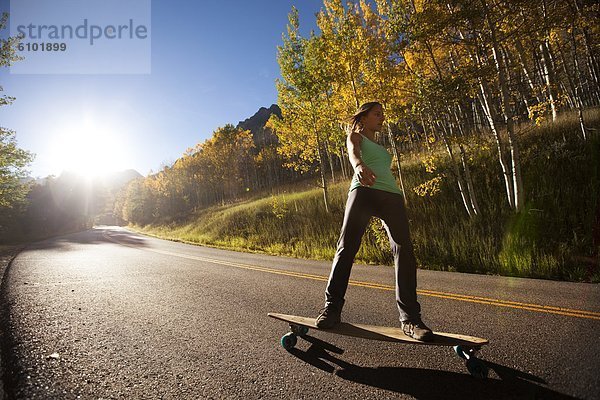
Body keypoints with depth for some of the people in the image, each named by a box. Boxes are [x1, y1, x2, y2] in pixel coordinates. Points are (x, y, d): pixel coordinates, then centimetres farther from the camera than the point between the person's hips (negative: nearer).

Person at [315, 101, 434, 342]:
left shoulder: (380, 147, 35)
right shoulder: (355, 136, 17)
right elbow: (353, 152, -7)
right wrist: (360, 166, -33)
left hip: (391, 195, 5)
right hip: (364, 190, -5)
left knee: (404, 250, -10)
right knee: (347, 247, -12)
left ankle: (410, 318, -9)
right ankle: (332, 307, -3)